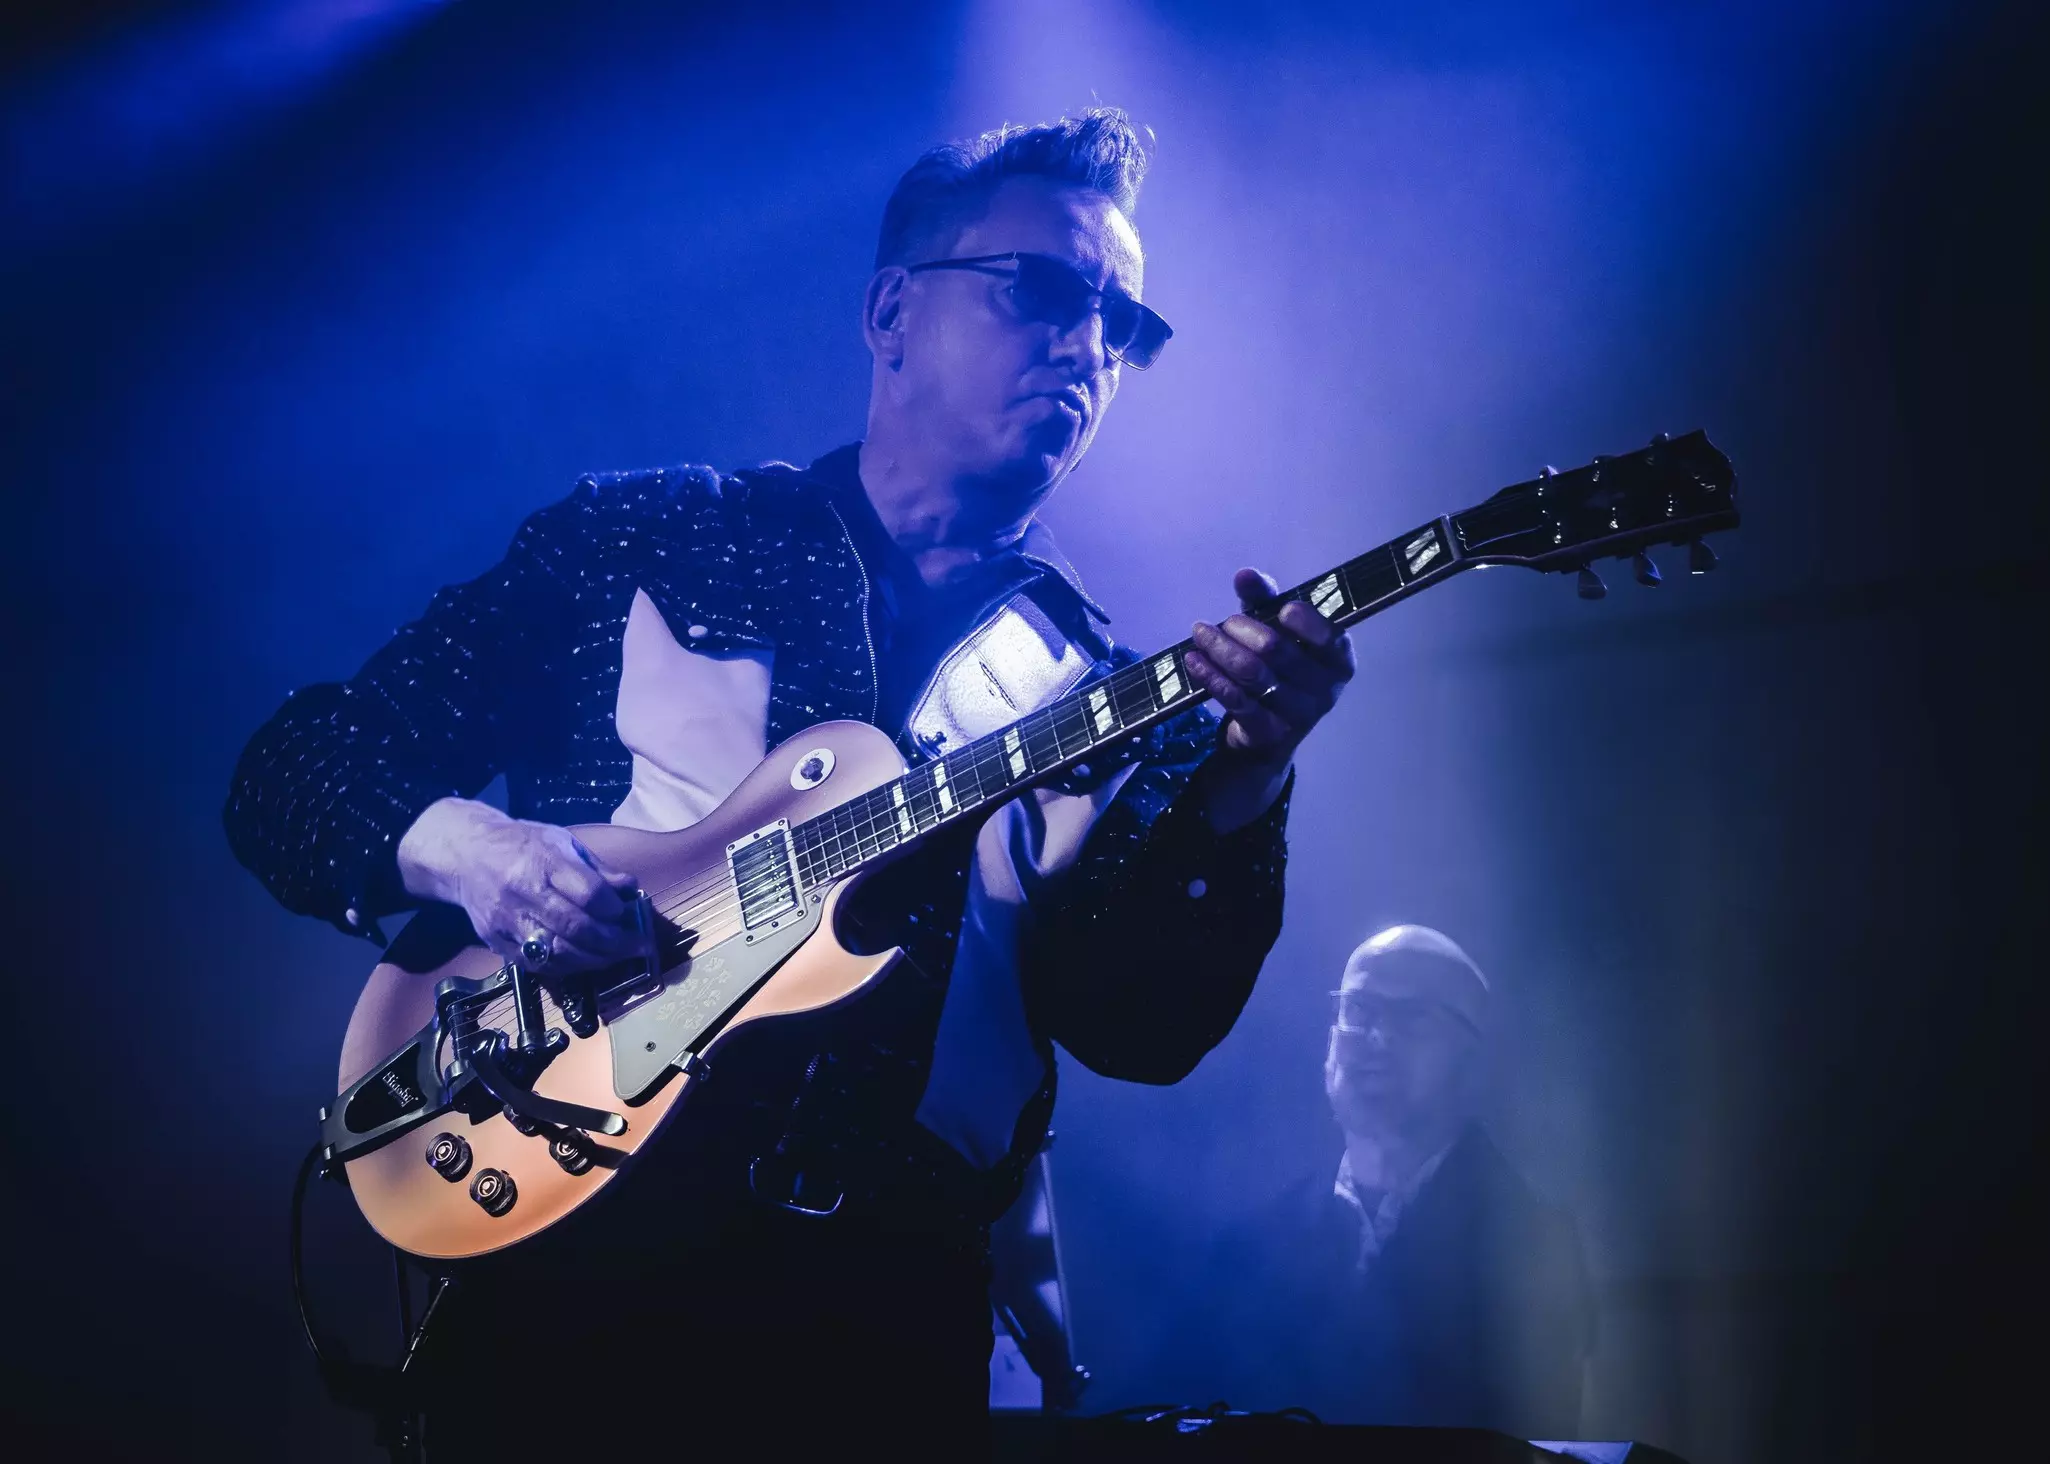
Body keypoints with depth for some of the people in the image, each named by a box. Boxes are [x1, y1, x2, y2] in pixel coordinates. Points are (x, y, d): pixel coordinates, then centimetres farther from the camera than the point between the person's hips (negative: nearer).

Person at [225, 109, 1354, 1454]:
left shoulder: (1108, 687, 11)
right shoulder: (635, 537, 8)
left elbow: (1144, 1029, -3)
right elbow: (288, 774, 8)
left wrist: (1242, 784, -19)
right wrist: (456, 845, -13)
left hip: (888, 1296, 2)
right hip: (568, 1238, -2)